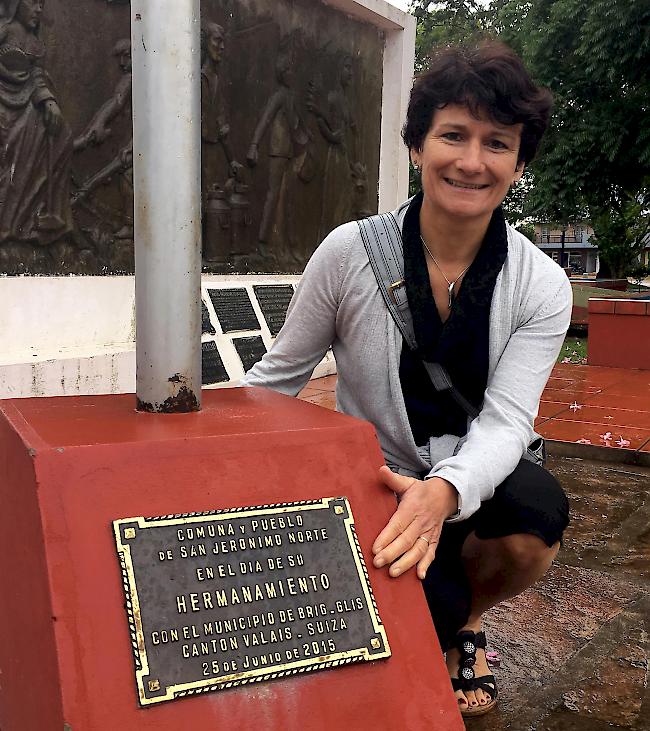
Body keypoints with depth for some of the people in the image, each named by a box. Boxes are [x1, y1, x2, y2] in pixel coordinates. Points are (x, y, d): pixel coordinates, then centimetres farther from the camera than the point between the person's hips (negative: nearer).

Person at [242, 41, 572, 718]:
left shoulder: (541, 288, -9)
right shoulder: (350, 253, -13)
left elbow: (505, 420, -18)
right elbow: (278, 376, -3)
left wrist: (444, 492, -40)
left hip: (471, 476, 2)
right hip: (365, 481, -1)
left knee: (538, 510, -31)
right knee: (428, 607, -27)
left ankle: (467, 619, 6)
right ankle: (446, 621, 16)